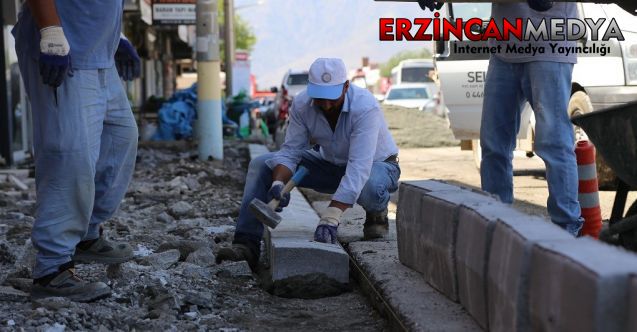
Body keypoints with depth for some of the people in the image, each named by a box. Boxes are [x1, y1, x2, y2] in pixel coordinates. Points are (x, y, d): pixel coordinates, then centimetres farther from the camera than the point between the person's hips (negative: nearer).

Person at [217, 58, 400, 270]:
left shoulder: (366, 108, -34)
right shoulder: (301, 104, -19)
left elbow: (359, 169, -42)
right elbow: (290, 152, -15)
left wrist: (330, 219, -50)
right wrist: (278, 185, -38)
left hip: (376, 164, -5)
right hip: (329, 163, 5)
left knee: (369, 187, -43)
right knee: (260, 165, -11)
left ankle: (377, 213, -4)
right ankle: (247, 245, -16)